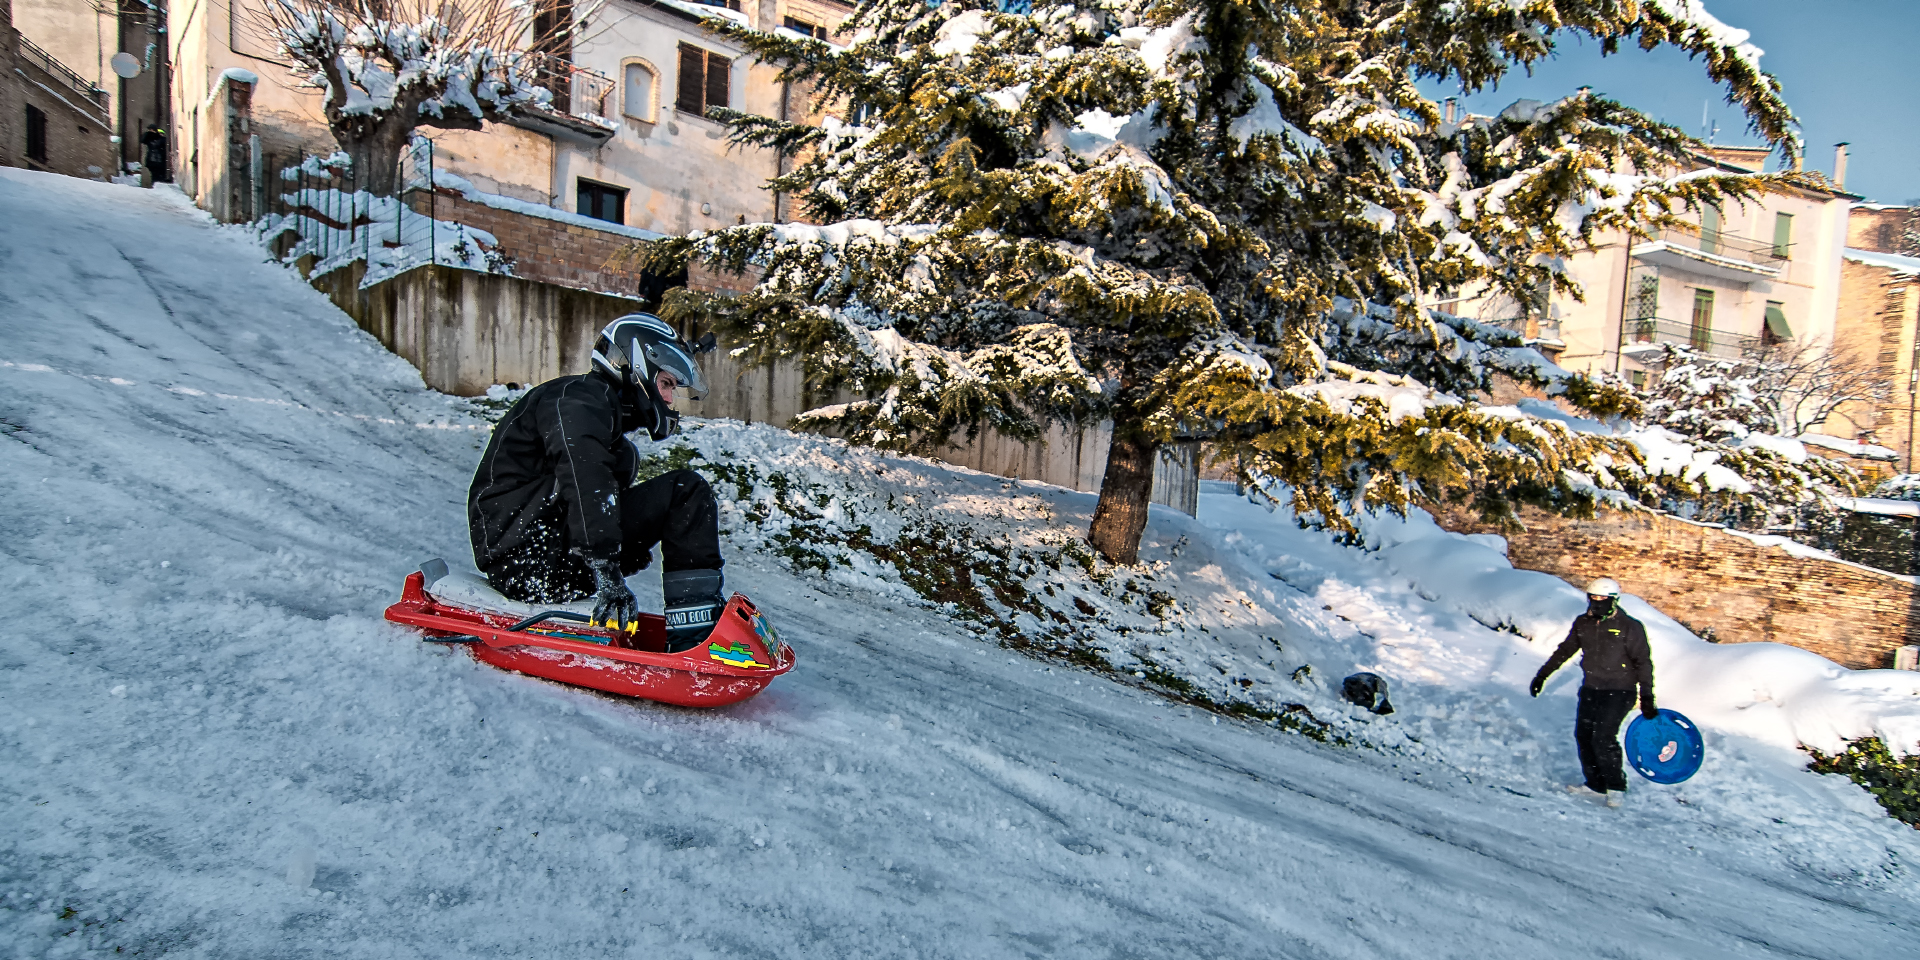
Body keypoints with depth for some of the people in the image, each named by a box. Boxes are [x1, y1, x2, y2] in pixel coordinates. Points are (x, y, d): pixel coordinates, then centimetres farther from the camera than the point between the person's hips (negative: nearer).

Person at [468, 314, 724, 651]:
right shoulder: (579, 398, -6)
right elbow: (587, 486, -23)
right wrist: (608, 578, -31)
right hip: (528, 551, -11)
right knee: (686, 491, -15)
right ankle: (696, 628, -20)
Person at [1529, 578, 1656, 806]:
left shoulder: (1630, 627, -9)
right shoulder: (1583, 623, 6)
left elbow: (1643, 663, -7)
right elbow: (1564, 651, 17)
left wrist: (1647, 698, -12)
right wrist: (1542, 675, 19)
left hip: (1618, 692, -6)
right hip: (1590, 689, 6)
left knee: (1603, 738, -14)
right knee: (1583, 735, 5)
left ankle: (1616, 786, 4)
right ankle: (1596, 784, 19)